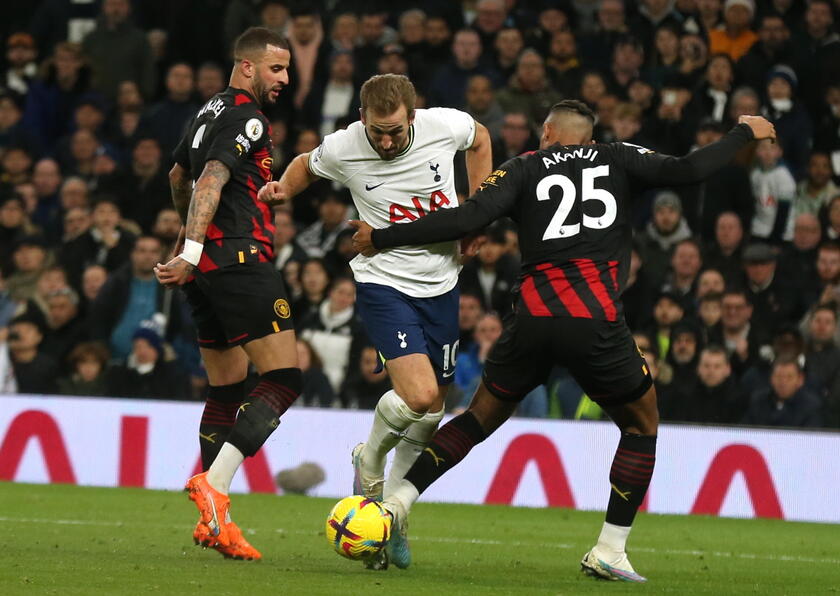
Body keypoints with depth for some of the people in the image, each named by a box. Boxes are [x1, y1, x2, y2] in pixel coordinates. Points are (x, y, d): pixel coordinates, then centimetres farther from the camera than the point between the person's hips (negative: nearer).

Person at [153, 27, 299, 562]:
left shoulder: (212, 111, 21)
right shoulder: (247, 117, -8)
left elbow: (179, 176, 37)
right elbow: (211, 182, -20)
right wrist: (192, 252, -27)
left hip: (208, 267, 10)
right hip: (240, 258, -10)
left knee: (226, 389, 11)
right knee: (284, 377, -11)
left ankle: (213, 523, 7)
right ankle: (214, 483, -24)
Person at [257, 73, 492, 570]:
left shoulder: (447, 126, -13)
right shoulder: (342, 149, -15)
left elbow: (480, 139, 13)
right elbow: (308, 166, 11)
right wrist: (284, 188, -10)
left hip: (442, 283, 3)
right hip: (384, 281, -3)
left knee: (430, 412, 8)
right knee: (418, 395, -22)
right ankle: (371, 460, 9)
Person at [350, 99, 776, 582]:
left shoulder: (525, 169, 14)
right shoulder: (616, 159, 15)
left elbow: (468, 219, 0)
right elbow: (687, 171, 3)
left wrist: (381, 238, 7)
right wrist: (745, 133, 19)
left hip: (533, 319, 2)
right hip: (598, 324, -2)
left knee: (482, 416, 22)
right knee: (642, 425, 18)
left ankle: (398, 500, 12)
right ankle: (610, 551, 11)